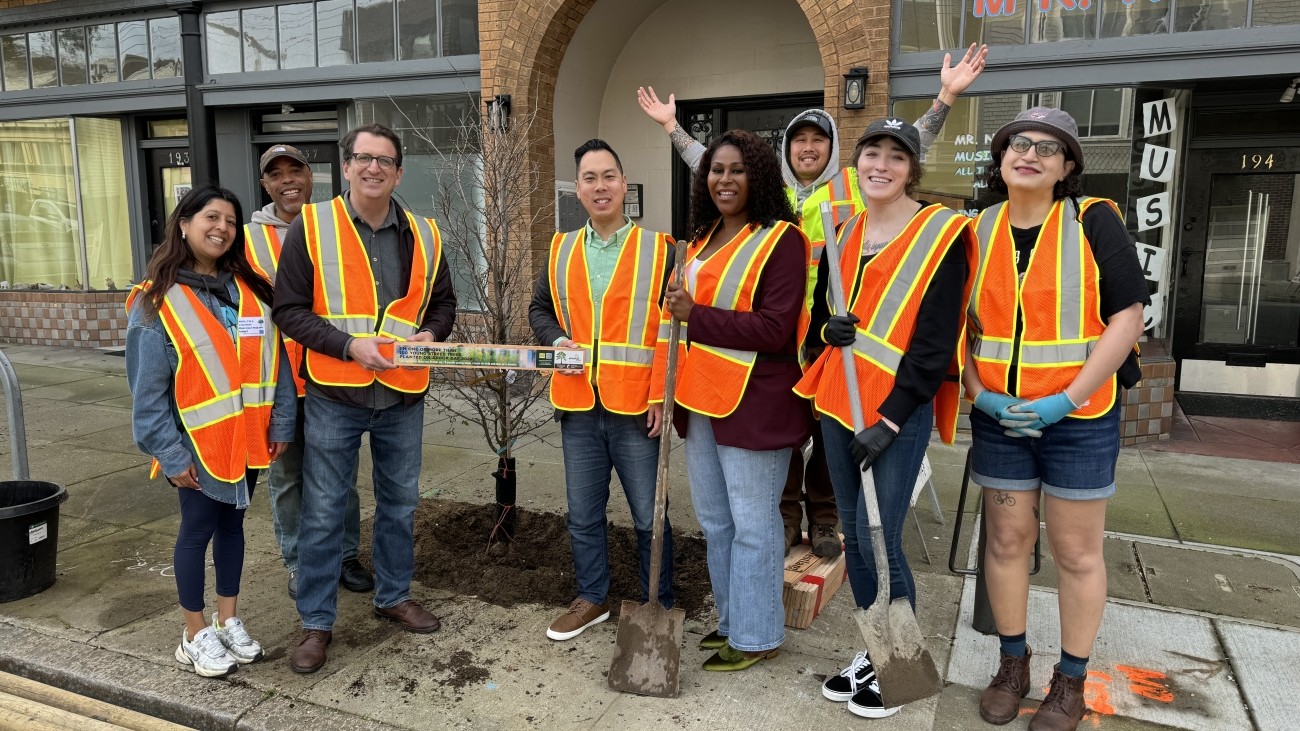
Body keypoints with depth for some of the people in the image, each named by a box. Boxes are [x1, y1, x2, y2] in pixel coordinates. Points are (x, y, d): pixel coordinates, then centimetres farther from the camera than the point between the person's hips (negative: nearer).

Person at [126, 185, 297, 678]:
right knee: (198, 529, 7)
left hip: (247, 437, 4)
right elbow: (148, 389, -11)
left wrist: (281, 423, 1)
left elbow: (274, 359, 4)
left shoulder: (250, 290, 4)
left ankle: (229, 621, 30)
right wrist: (170, 453, -13)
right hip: (198, 443, -4)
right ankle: (196, 635, 22)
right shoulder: (157, 300, -10)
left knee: (232, 523, 15)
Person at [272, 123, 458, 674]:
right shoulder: (310, 226, -5)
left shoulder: (423, 235, 5)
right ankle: (317, 622, 21)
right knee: (323, 513, 6)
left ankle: (394, 596, 36)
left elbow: (443, 303, 13)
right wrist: (349, 344, -20)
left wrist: (430, 333, -8)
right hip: (334, 397, -3)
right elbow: (289, 309, -8)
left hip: (403, 398, 4)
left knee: (400, 505, 16)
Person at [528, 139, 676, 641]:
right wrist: (557, 340, -3)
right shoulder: (561, 251, 9)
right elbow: (540, 309, 19)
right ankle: (592, 598, 35)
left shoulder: (658, 249, -4)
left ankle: (659, 607, 27)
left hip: (638, 409, -4)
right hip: (578, 407, 4)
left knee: (649, 517, 8)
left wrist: (665, 396, -11)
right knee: (583, 516, 16)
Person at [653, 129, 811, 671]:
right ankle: (731, 618, 34)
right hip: (701, 399, 8)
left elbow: (774, 329, -18)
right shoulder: (703, 238, 15)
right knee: (714, 520, 17)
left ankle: (756, 634, 19)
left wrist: (694, 315, -18)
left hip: (753, 402, -8)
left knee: (752, 524, 3)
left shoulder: (780, 240, -9)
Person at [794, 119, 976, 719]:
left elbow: (935, 342, -12)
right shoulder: (843, 234, 11)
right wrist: (828, 329, -8)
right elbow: (818, 312, 17)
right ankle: (872, 648, 30)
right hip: (837, 402, 6)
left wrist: (889, 419, -17)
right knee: (852, 533, 13)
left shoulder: (942, 233, -7)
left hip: (898, 410, -6)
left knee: (878, 538, -4)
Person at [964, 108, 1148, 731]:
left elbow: (1126, 319, -10)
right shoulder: (977, 231, 3)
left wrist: (1065, 401, -16)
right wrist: (979, 393, -8)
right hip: (999, 416, 3)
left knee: (1076, 552, 7)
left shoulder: (1094, 222, -6)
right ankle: (1012, 666, 29)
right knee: (1006, 541, 11)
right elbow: (958, 325, 7)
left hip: (1079, 417, -3)